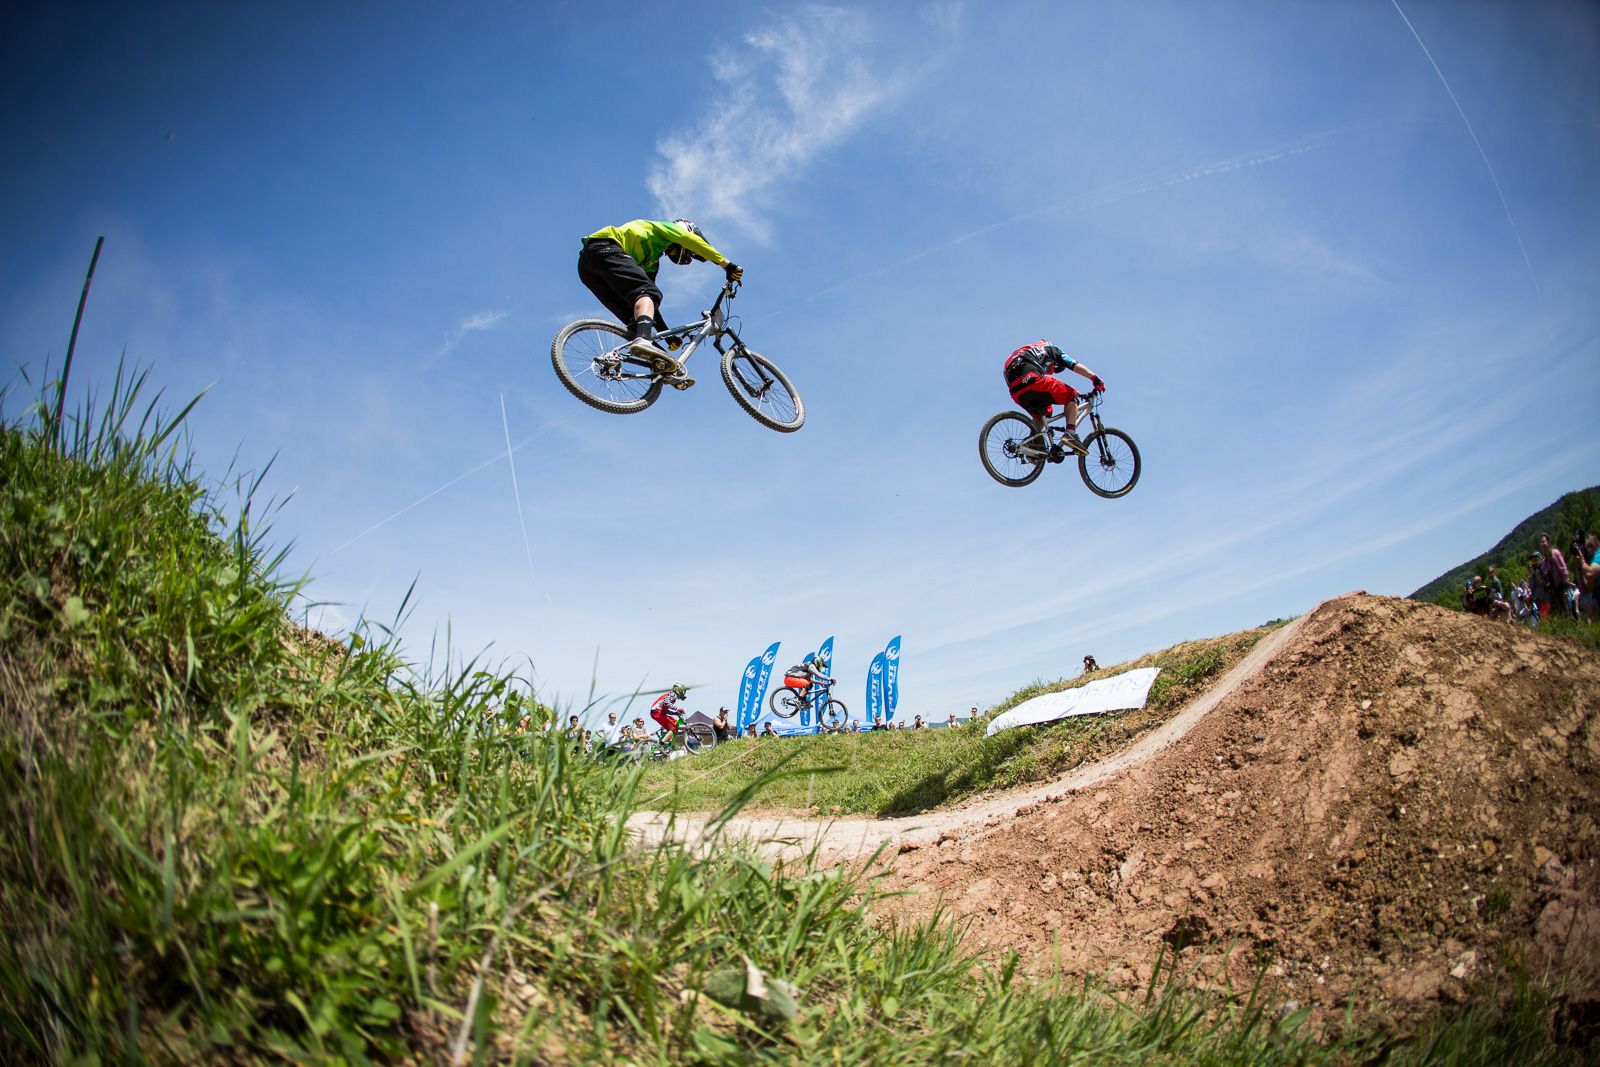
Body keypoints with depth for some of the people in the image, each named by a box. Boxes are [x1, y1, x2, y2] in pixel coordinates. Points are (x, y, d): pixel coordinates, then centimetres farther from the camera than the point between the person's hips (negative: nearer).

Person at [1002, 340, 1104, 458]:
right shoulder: (1052, 349, 29)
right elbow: (1075, 365, 12)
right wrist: (1095, 378, 4)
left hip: (1016, 392, 6)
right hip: (1032, 379, -6)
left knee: (1040, 413, 31)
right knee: (1071, 396, 9)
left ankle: (1033, 441, 6)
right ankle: (1070, 434, -13)